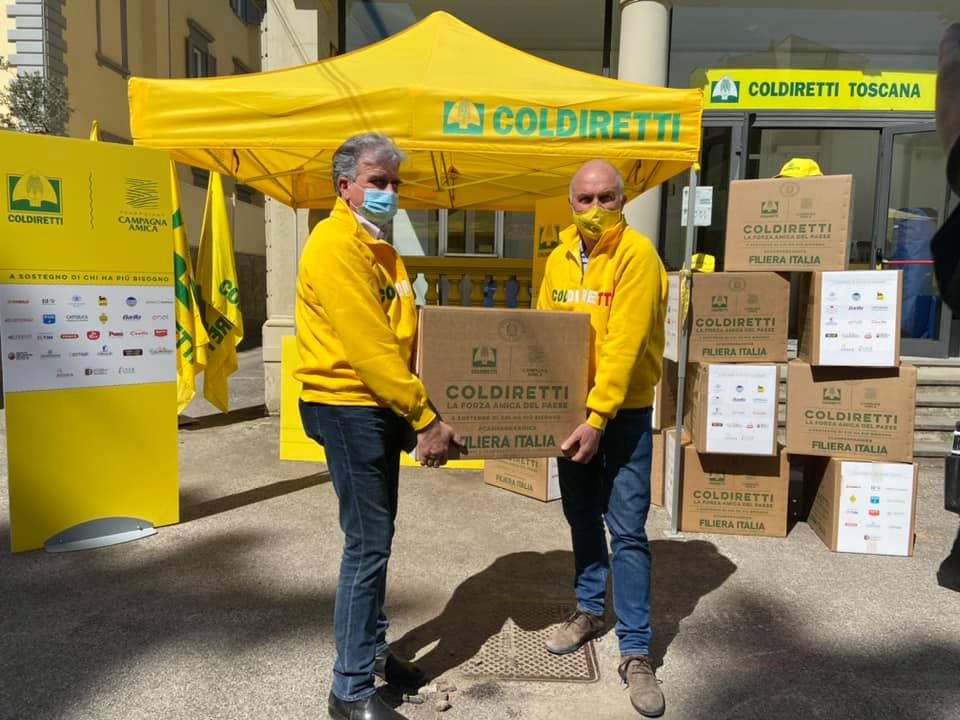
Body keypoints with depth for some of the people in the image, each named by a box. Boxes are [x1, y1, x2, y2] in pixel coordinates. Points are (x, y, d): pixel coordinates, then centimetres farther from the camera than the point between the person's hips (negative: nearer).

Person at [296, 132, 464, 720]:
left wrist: (417, 410, 10)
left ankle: (373, 649, 34)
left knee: (376, 538, 17)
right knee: (368, 544, -4)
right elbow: (368, 346, -22)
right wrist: (426, 417, -21)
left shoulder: (378, 248, 17)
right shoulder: (336, 244, -14)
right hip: (349, 408, -9)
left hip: (381, 408, 10)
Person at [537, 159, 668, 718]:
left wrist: (598, 419, -23)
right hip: (571, 409, 6)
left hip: (623, 413, -6)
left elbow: (624, 345, -20)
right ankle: (590, 610, 37)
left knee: (627, 531, -1)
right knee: (581, 518, 17)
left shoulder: (637, 254, -13)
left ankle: (636, 651, 12)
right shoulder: (560, 259, 6)